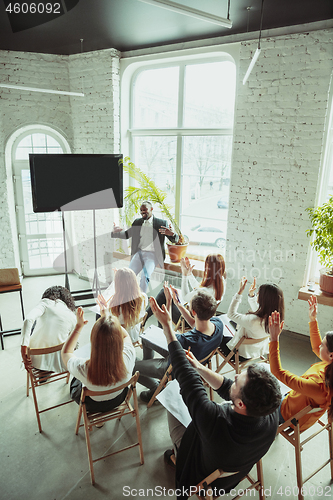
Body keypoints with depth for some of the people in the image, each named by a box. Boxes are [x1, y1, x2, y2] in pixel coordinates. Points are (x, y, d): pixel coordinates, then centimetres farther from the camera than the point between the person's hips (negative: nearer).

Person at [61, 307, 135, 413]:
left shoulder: (83, 369, -42)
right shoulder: (128, 357, -38)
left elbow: (65, 352, -16)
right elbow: (125, 335, -11)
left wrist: (79, 326, -13)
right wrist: (106, 316, -7)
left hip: (93, 405, -2)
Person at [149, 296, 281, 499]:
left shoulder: (216, 421, -49)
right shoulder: (272, 415, -33)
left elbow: (187, 377, -40)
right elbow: (227, 388, -16)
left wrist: (167, 325, -35)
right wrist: (198, 366, -9)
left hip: (204, 474, -4)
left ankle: (177, 456, 40)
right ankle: (177, 454, 42)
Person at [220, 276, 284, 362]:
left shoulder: (253, 321, -43)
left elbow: (231, 314, -27)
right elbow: (257, 310, 4)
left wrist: (240, 292, -27)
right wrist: (251, 294, -5)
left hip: (243, 355, -7)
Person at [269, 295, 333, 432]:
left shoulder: (318, 386, -44)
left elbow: (278, 372, -39)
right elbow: (316, 348, 2)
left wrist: (274, 339, -42)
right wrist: (313, 320, -3)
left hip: (290, 415, -7)